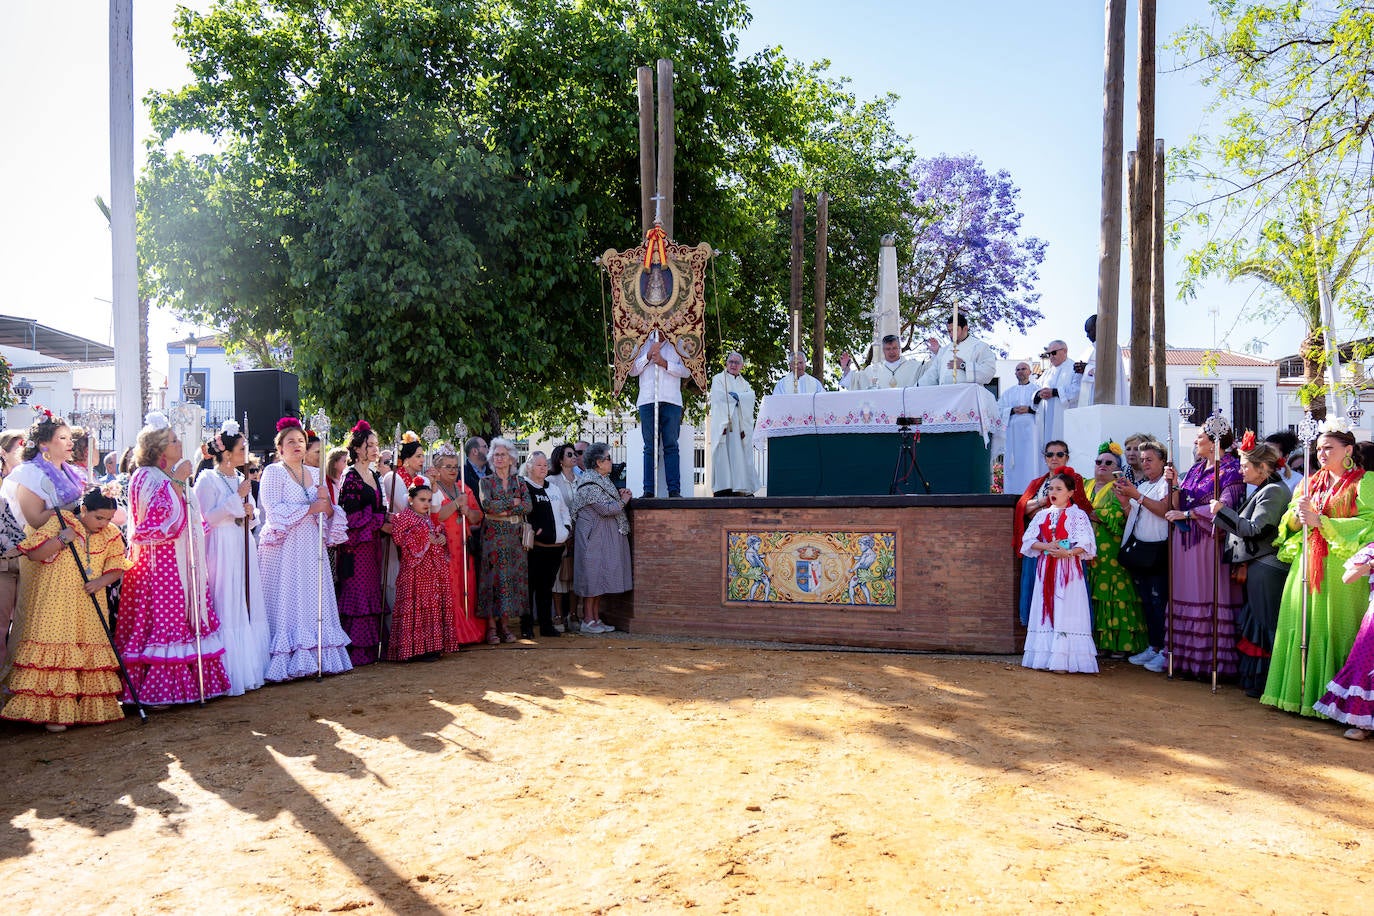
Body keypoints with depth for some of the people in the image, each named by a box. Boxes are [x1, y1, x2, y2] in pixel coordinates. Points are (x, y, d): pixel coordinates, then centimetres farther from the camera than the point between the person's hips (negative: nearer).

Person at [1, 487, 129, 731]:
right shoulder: (60, 523, -4)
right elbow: (34, 554, -7)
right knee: (56, 654, -7)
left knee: (92, 654, 5)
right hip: (56, 603, -4)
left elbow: (116, 568, 8)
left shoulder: (111, 534, 7)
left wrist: (101, 581, -11)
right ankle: (54, 712, -1)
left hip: (91, 606, 4)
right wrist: (62, 539, -18)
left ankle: (90, 708, 14)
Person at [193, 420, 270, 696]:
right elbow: (207, 517, -16)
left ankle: (250, 668, 15)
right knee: (225, 609, -5)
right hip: (221, 549, -7)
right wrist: (237, 499, -15)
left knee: (248, 606, 8)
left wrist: (251, 513, 1)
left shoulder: (242, 479, 15)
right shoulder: (207, 480, -6)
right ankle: (228, 674, 1)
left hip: (244, 547, 7)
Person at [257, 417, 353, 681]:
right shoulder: (273, 472, -1)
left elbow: (329, 513, 13)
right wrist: (310, 509, -15)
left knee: (314, 603, 3)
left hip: (311, 549, 5)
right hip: (284, 548, -5)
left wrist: (326, 502, -8)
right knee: (286, 603, -6)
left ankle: (315, 657, 6)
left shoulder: (315, 473, 15)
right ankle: (286, 662, -4)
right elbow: (274, 510, -13)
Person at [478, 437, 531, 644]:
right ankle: (491, 626, -3)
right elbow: (487, 505, -12)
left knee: (512, 577, 0)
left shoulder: (519, 482, 11)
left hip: (515, 536, 3)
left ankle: (503, 623, 6)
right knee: (493, 577, -6)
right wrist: (512, 502, -7)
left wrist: (504, 510, -12)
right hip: (493, 536, -2)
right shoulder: (486, 481, 5)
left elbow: (528, 506, -4)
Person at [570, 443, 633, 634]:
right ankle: (588, 620, 2)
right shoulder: (589, 483, -17)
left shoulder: (602, 480, 14)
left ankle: (596, 618, 16)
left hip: (604, 538, 10)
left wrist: (618, 495, 6)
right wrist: (623, 501, -6)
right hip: (594, 536, -10)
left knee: (600, 577, 11)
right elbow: (605, 509, -21)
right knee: (592, 576, -4)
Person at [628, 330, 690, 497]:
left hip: (671, 401, -1)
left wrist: (665, 363, -7)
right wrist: (649, 355, -2)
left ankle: (674, 490, -6)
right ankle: (649, 491, -3)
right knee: (649, 448, -2)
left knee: (671, 446, -5)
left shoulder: (676, 345, 15)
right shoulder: (643, 345, 19)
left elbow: (686, 371, 4)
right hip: (647, 400, 1)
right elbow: (632, 370, 9)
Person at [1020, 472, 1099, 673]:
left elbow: (1085, 544, -8)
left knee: (1066, 610, -7)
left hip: (1068, 567, -4)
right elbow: (1029, 540, 4)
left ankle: (1065, 659, -6)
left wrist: (1068, 552, -24)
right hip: (1046, 568, 4)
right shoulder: (1042, 515, 12)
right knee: (1045, 610, 4)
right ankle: (1045, 656, 8)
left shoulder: (1077, 515, 0)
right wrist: (1047, 546, -13)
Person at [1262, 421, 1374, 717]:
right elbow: (1289, 524, 15)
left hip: (1340, 571, -5)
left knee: (1333, 630, -4)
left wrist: (1320, 520, -17)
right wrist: (1297, 513, -8)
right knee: (1302, 628, 3)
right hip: (1306, 566, 5)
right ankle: (1299, 692, 8)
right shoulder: (1310, 482, 17)